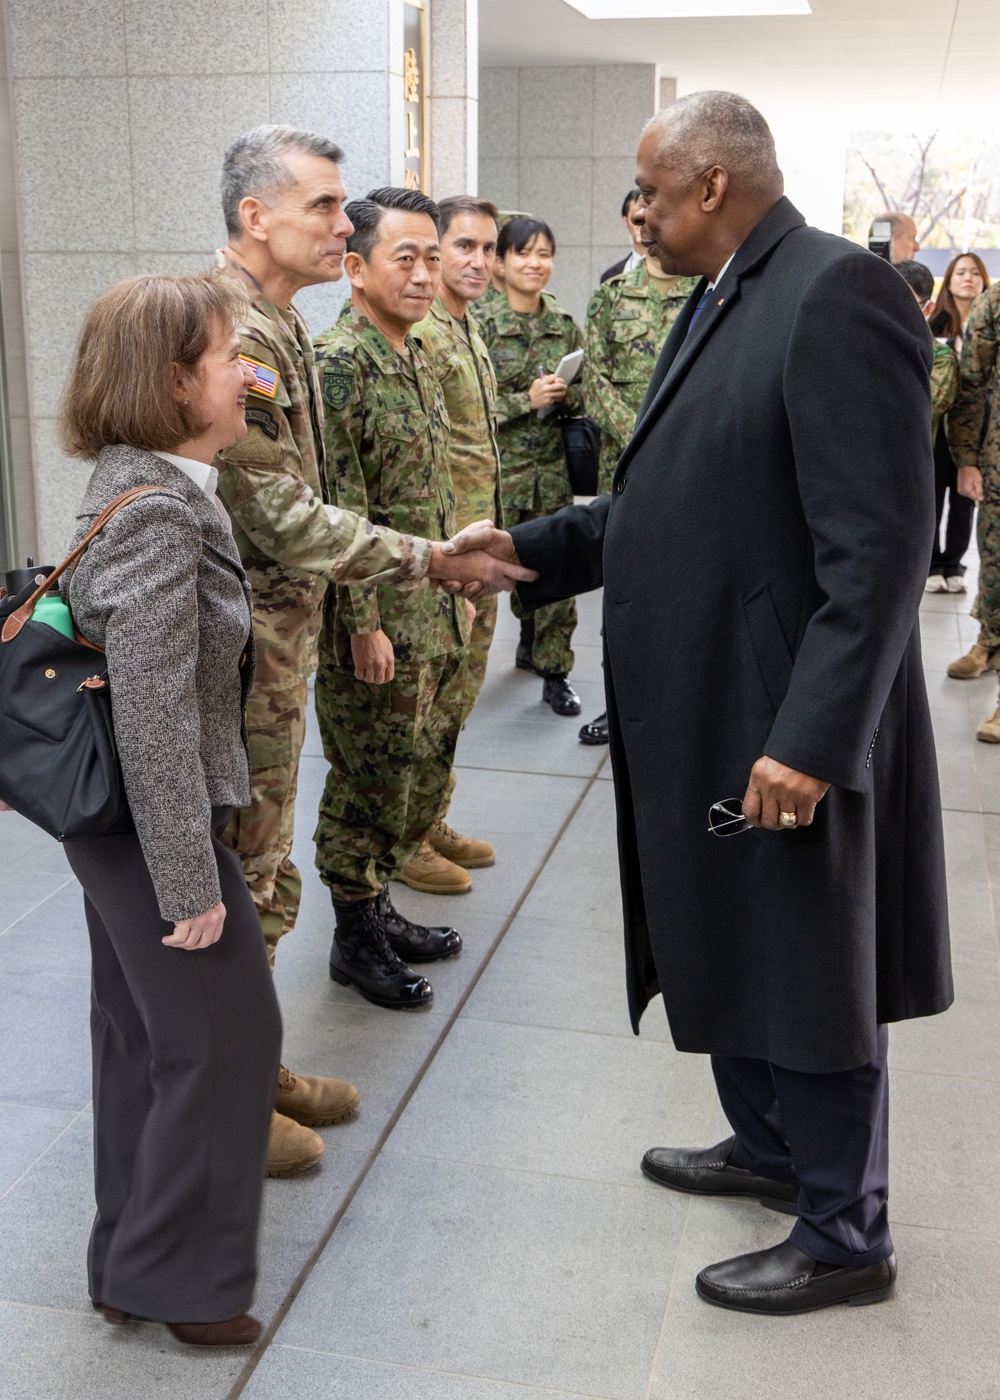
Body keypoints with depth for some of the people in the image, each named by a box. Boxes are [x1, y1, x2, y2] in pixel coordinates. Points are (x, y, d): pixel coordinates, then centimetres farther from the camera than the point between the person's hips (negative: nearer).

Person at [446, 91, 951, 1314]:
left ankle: (844, 1237, 28)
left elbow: (880, 549, -24)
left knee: (808, 978, 7)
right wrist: (530, 548, 11)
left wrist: (811, 741, -26)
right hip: (703, 714, 9)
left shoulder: (837, 294, -19)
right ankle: (769, 1149, 46)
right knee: (725, 950, 23)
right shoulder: (718, 302, 11)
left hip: (788, 731, -9)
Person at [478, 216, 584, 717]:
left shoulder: (566, 326, 8)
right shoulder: (482, 326, -5)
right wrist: (527, 399, -16)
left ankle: (553, 669, 13)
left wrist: (566, 393, -7)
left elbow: (583, 398, 15)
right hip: (500, 465, -3)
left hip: (552, 466, 3)